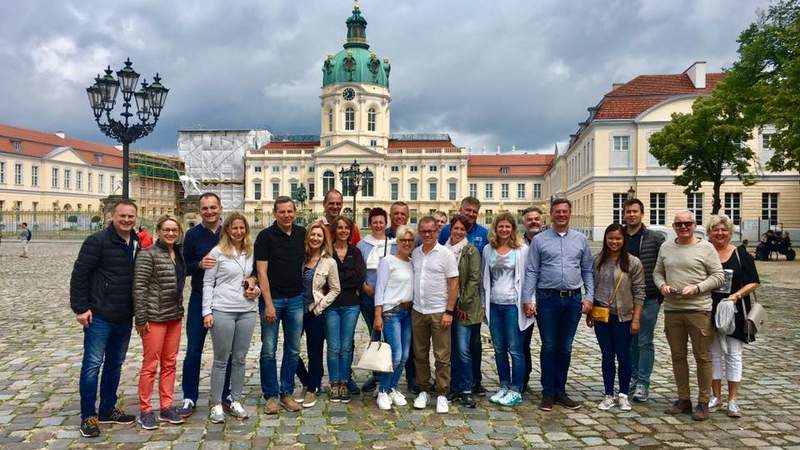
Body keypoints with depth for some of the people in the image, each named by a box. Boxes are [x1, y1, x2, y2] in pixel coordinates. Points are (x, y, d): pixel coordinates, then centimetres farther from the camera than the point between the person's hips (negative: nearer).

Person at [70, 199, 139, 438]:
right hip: (99, 316, -6)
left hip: (125, 318, 7)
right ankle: (88, 416, 13)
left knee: (115, 364, 15)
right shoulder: (97, 241, -11)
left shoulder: (137, 244, 8)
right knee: (93, 364, 0)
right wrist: (80, 308, -14)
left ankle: (107, 410, 28)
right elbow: (79, 275, -12)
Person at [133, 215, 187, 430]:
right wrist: (140, 318, -15)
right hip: (155, 316, -7)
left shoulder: (178, 253, 11)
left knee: (169, 363, 12)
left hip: (175, 316, 7)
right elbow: (139, 287, -13)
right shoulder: (148, 255, -9)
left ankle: (167, 407, 21)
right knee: (150, 364, 1)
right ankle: (145, 410, 13)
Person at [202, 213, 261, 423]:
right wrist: (207, 311, -7)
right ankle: (216, 405, 15)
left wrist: (256, 289, -2)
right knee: (221, 360, 4)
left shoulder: (252, 252, 10)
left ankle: (236, 401, 22)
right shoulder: (217, 252, -2)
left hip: (247, 311, 4)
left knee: (239, 359, 11)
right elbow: (207, 283, -1)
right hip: (222, 311, -4)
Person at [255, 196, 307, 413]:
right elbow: (262, 272, -10)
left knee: (293, 350, 9)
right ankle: (271, 395, 15)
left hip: (296, 299, 4)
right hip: (272, 298, -4)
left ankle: (287, 393, 22)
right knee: (269, 350, 2)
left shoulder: (302, 234, 5)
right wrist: (268, 303, -15)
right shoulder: (265, 236, -7)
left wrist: (306, 294, 10)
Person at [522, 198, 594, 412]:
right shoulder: (539, 240, 1)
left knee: (565, 348, 10)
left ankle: (560, 391, 22)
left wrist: (589, 297, 2)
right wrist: (527, 299, -7)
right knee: (549, 347, 4)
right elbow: (531, 272, -1)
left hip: (573, 299, 3)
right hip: (548, 299, -2)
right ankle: (548, 393, 14)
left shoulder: (580, 240, 9)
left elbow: (587, 271, 11)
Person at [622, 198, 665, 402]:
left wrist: (661, 293, -5)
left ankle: (642, 384, 9)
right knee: (630, 341, 12)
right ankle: (632, 376, 26)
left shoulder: (656, 238, -1)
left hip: (648, 299, -3)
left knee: (645, 342, 1)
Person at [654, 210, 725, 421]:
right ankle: (683, 399, 22)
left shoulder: (706, 248, -1)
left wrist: (696, 288, -15)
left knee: (702, 357, 2)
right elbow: (657, 272, 17)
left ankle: (703, 402, 13)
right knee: (678, 356, 11)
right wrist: (662, 285, -4)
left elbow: (718, 276, -3)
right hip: (672, 309, 4)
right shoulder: (666, 247, 12)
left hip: (699, 310, -4)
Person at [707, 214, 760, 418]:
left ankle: (733, 399, 14)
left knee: (733, 354, 4)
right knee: (713, 354, 9)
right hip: (710, 311, 1)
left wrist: (737, 295, -15)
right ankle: (716, 397, 21)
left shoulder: (741, 255, 0)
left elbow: (753, 283, -1)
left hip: (734, 312, -1)